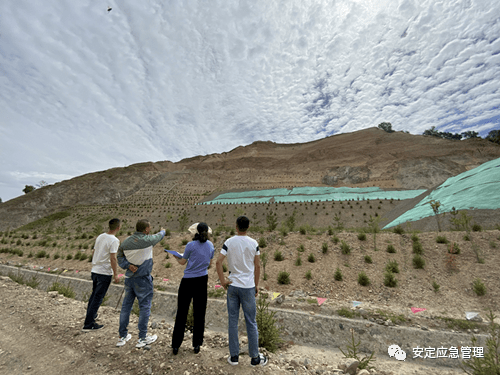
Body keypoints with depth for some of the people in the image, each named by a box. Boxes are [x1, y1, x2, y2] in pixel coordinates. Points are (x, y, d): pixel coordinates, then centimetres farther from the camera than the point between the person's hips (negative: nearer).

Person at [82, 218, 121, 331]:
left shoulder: (100, 236, 6)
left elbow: (93, 253, 14)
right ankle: (89, 324, 11)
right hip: (104, 273, -8)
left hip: (95, 270, 8)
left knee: (94, 295, 24)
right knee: (98, 297, 3)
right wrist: (115, 274, -12)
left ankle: (90, 315, 41)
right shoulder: (114, 240, -19)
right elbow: (113, 258, -21)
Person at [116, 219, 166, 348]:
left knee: (126, 306, 16)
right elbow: (159, 236, 4)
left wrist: (128, 265, -5)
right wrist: (162, 231, 25)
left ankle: (122, 337, 29)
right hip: (143, 279, -6)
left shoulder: (126, 241, 1)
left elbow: (120, 257, 6)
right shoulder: (148, 240, -15)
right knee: (145, 306, 6)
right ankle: (142, 338, 16)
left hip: (129, 278, 6)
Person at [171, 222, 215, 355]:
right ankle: (197, 345, 23)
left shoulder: (191, 245, -13)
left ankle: (175, 345, 21)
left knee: (181, 313, 10)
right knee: (199, 313, 13)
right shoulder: (210, 245, -1)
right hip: (202, 280, 4)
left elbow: (183, 262, -1)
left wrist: (176, 258, 19)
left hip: (188, 281, -3)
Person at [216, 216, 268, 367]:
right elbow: (257, 266, -3)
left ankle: (234, 356, 27)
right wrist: (256, 285, 9)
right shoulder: (253, 243, -8)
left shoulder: (229, 242, -7)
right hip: (248, 286, -1)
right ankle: (255, 357, 26)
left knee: (232, 321, 15)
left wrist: (222, 281, -3)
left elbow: (218, 262, -13)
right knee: (251, 322, 13)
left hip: (232, 286, 1)